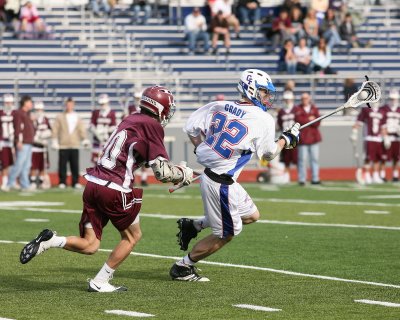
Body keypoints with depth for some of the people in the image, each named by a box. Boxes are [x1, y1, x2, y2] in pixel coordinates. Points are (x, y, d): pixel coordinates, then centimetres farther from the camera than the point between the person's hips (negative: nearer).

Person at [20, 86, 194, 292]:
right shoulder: (152, 126, -5)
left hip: (93, 183, 7)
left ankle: (49, 241, -11)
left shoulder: (130, 120, 19)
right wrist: (183, 174, 11)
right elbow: (162, 172, -9)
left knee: (89, 245, 11)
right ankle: (100, 282, 14)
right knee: (132, 236, 16)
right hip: (114, 189, -7)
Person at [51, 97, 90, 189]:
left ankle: (76, 182, 4)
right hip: (63, 145, -1)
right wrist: (54, 141, -6)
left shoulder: (77, 118, 13)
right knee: (62, 165, -2)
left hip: (74, 145, 1)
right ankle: (62, 182, 4)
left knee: (75, 165, -1)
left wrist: (85, 139, -6)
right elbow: (55, 129, 3)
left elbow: (82, 129, 7)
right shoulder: (60, 117, 7)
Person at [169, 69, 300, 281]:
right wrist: (286, 139, 18)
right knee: (225, 234, 7)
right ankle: (183, 267, 15)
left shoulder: (218, 107, 4)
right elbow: (268, 154, 3)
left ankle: (193, 225, 23)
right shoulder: (263, 120, -11)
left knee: (251, 215, 21)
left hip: (209, 174, 8)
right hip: (221, 183, -8)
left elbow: (191, 128, 6)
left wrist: (203, 150, 20)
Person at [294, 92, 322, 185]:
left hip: (313, 137, 3)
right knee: (302, 159, -6)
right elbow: (298, 120, -10)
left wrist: (304, 121, -11)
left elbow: (317, 122, 1)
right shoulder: (297, 109, 6)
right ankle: (302, 179, -2)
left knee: (315, 158, 2)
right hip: (302, 137, -3)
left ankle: (315, 178, 7)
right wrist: (309, 119, -9)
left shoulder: (314, 109, 12)